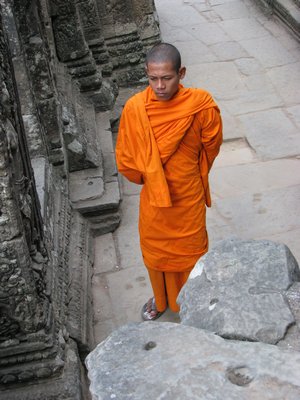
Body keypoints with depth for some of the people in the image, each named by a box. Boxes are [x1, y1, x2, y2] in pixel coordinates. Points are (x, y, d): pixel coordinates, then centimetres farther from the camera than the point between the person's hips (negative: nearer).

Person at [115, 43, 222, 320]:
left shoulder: (201, 106, -22)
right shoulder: (135, 108, -21)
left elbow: (211, 145, -3)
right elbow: (125, 160, -8)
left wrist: (190, 174, 8)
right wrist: (148, 177, 4)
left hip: (189, 196, -1)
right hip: (153, 197, 1)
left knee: (190, 249, 18)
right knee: (155, 250, 21)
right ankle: (161, 297, 49)